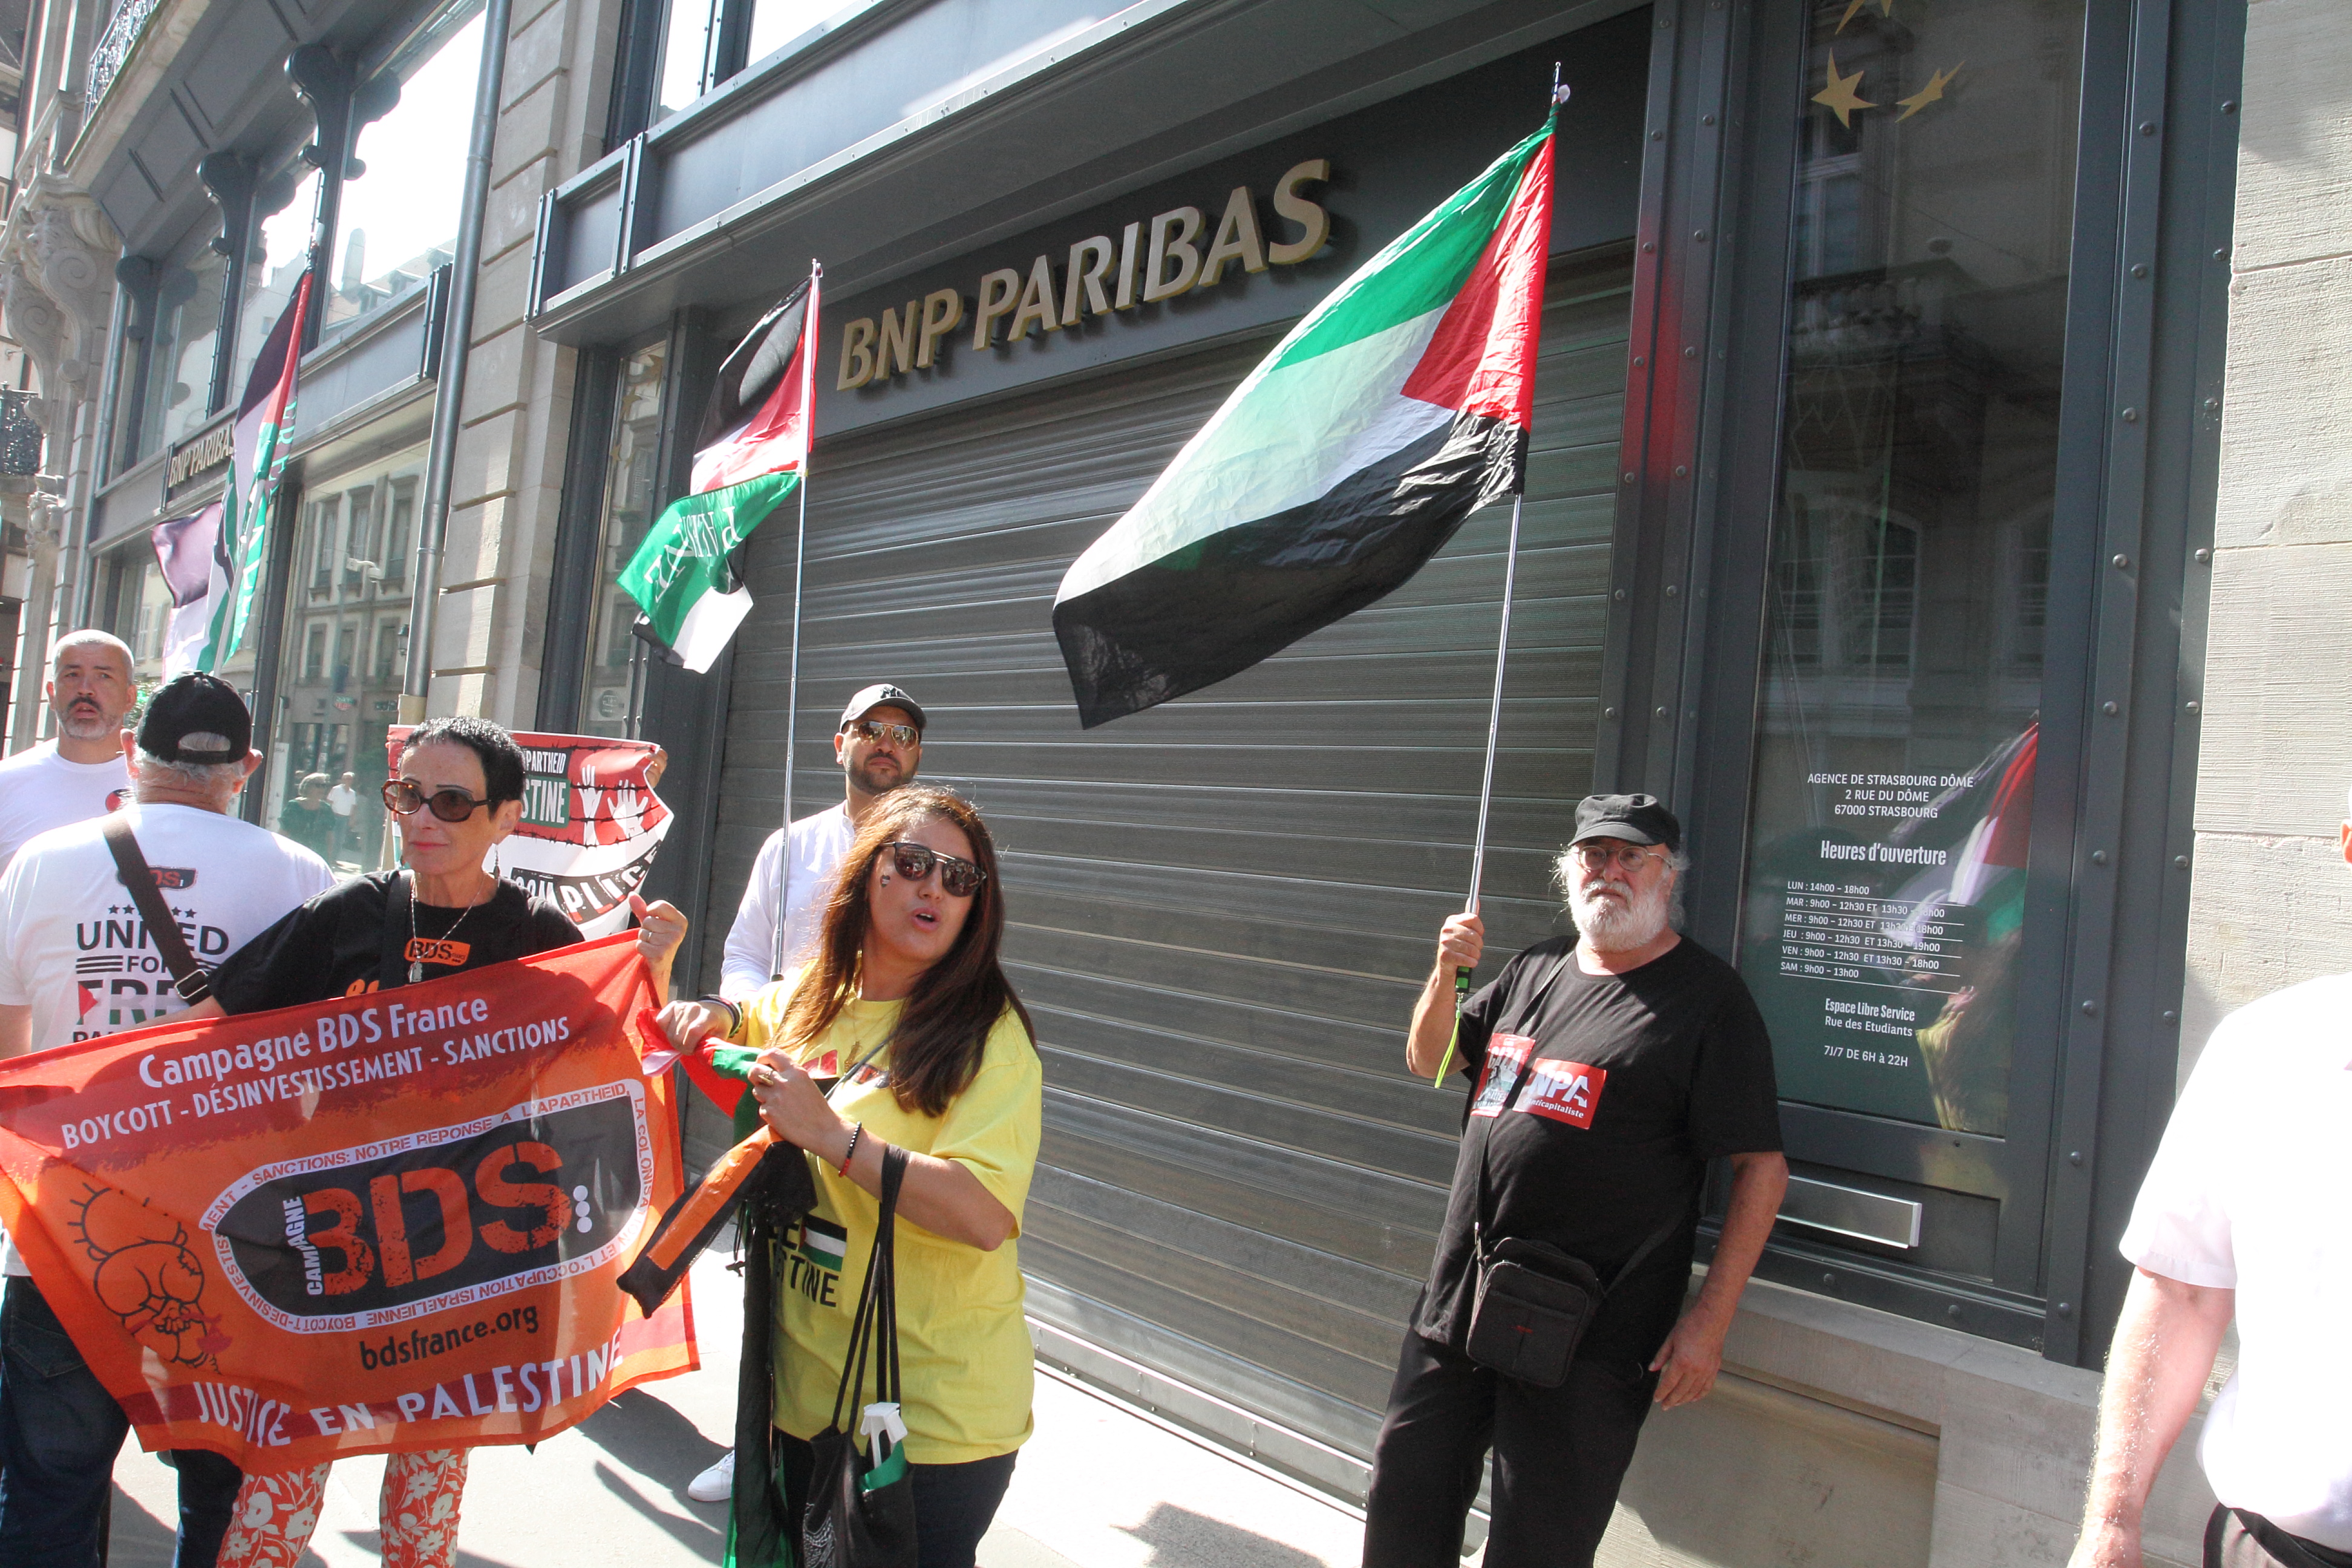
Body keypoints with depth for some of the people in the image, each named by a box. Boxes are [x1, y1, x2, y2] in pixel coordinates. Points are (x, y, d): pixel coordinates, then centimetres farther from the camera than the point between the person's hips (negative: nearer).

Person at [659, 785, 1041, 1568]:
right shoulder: (804, 1001, 3)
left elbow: (986, 1216, -27)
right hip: (804, 1388, 6)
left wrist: (833, 1135, -29)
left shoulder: (989, 1034, -16)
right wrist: (712, 1015, 2)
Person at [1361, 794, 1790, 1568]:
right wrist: (1447, 973, -1)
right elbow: (1430, 1060, 19)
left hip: (1584, 1332, -6)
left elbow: (1762, 1168, -9)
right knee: (1406, 1491, 16)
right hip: (1461, 1295, 6)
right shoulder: (1539, 967, 12)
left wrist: (1709, 1318, -14)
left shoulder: (1709, 996, -7)